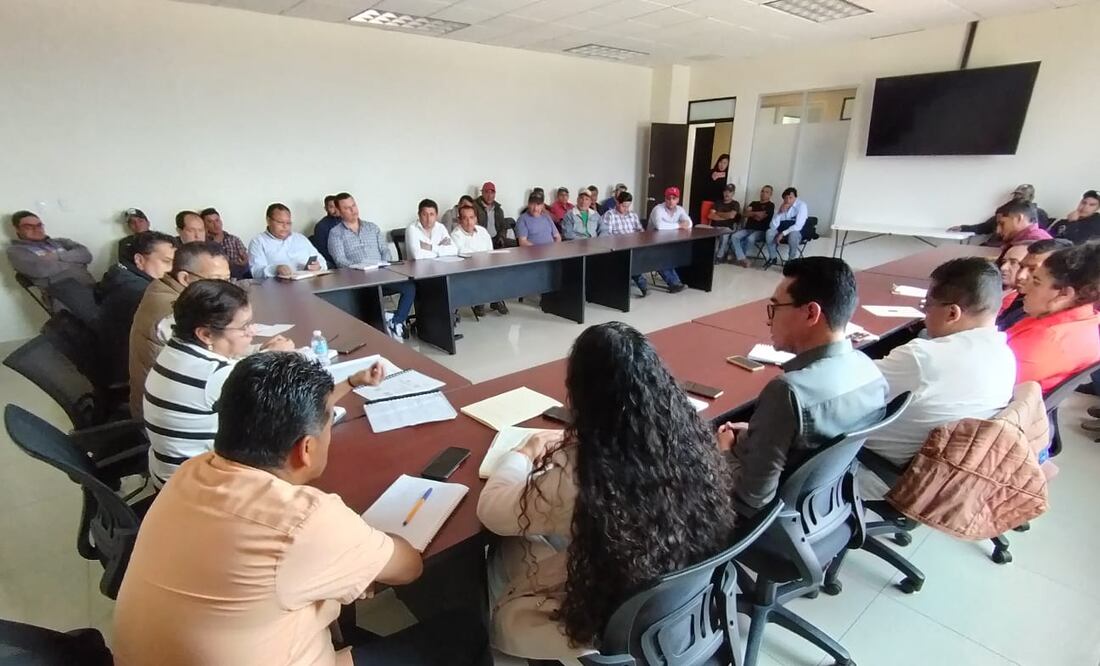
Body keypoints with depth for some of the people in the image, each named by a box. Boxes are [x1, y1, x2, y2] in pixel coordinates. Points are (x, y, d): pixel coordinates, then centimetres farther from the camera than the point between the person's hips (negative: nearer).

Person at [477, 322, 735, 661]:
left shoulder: (574, 475, -36)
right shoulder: (687, 436, -20)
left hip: (608, 624, -5)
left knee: (503, 556, 19)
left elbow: (491, 511, -16)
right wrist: (572, 447, 10)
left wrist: (525, 453, 0)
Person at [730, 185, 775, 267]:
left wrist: (751, 214, 5)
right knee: (734, 237, -24)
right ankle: (742, 258, -30)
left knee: (750, 239, -37)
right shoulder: (754, 203, 22)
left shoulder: (770, 205, 3)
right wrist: (756, 213, -6)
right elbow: (746, 214, 5)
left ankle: (738, 255, -14)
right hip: (748, 229, 5)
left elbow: (759, 218, -9)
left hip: (761, 231, -5)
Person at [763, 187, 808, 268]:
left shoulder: (802, 205, -13)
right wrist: (780, 212, -22)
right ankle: (773, 258, -8)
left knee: (793, 235, -39)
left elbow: (798, 226, -22)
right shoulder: (782, 206, 0)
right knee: (769, 232, -25)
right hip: (782, 229, 4)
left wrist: (783, 234, -29)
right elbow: (773, 225, -9)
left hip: (797, 232, -4)